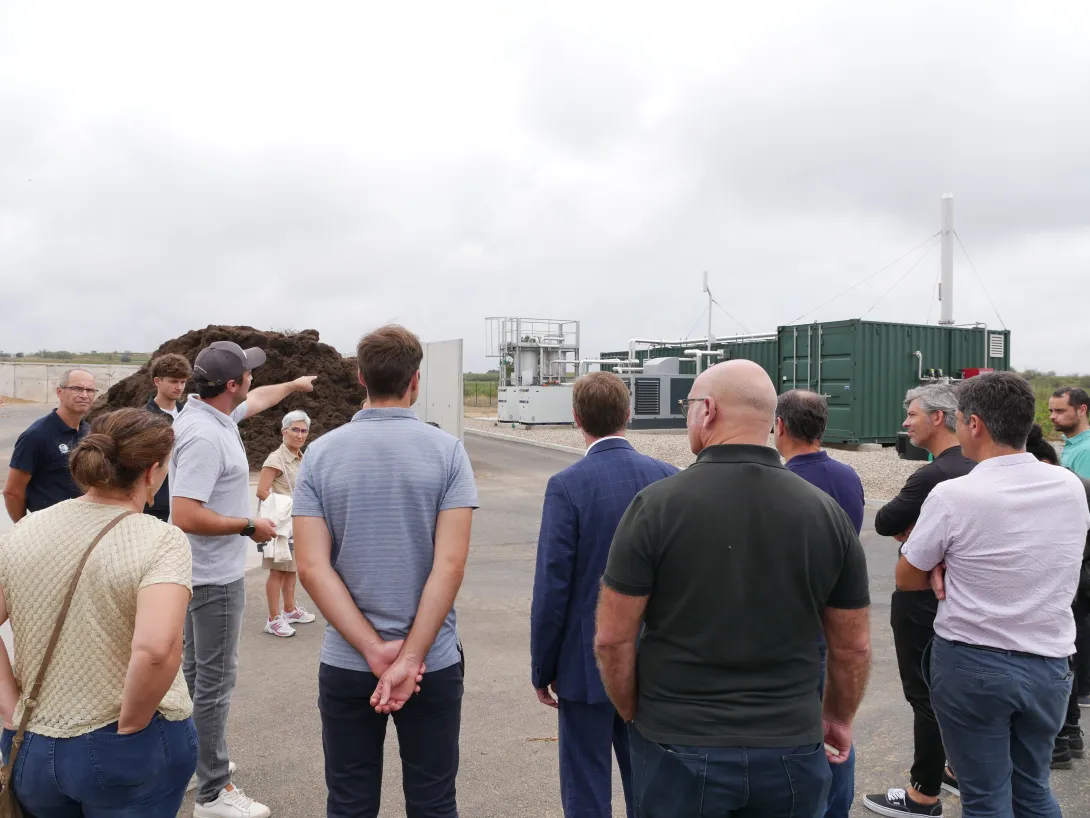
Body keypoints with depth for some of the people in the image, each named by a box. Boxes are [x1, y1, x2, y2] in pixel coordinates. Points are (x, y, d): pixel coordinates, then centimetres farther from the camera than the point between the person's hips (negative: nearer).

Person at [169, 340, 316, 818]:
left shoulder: (214, 414, 4)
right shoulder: (205, 437, -26)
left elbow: (255, 401, 27)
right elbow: (185, 517, -31)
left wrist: (294, 384, 42)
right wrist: (250, 525, -20)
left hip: (205, 573, 10)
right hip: (216, 576, -10)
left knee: (196, 670, 20)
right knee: (215, 680, -2)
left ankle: (193, 760, 36)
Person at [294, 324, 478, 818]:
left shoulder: (321, 453, -3)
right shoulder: (446, 451, -8)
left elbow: (311, 567, -10)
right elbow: (450, 564, -15)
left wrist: (376, 652, -12)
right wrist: (410, 659, -13)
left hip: (345, 663, 1)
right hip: (434, 661, -1)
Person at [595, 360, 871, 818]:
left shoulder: (657, 505, -13)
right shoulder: (826, 513, -4)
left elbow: (612, 638, -10)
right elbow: (853, 646, 3)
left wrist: (634, 715, 7)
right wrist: (839, 718, 20)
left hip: (678, 747, -2)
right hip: (790, 748, 3)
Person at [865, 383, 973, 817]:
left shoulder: (933, 475, -24)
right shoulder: (973, 468, 6)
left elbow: (883, 523, -18)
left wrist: (905, 529, 0)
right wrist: (913, 529, -2)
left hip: (923, 599, -9)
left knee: (925, 696, 0)